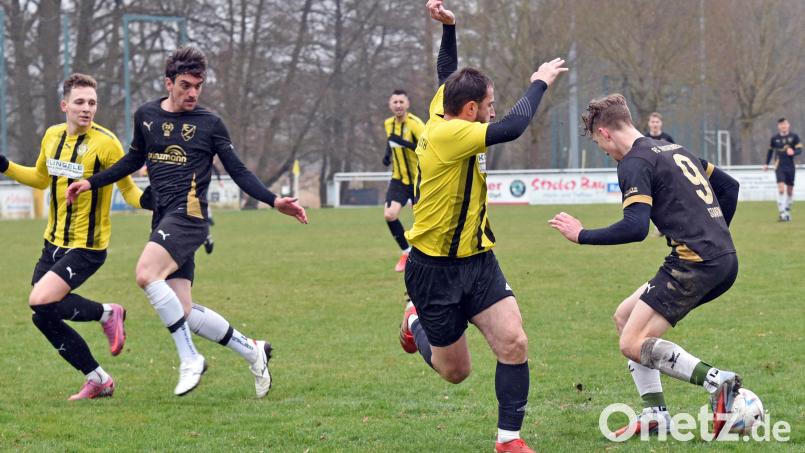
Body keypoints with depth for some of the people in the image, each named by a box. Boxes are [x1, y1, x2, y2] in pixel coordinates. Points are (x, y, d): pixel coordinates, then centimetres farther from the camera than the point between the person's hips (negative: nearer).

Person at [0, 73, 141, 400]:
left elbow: (128, 189, -9)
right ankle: (98, 380, 18)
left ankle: (107, 314, 2)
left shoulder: (105, 143, -15)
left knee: (41, 303, -22)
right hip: (54, 241, 7)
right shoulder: (52, 136, 5)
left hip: (87, 247, -7)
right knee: (44, 318, 5)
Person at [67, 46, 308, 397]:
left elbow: (238, 172, 5)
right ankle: (252, 351, 16)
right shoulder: (146, 116, 13)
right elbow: (134, 159, 29)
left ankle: (190, 359, -20)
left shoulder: (209, 123, 1)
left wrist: (275, 201, -6)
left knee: (146, 275, -28)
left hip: (189, 216, -6)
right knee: (183, 313, 0)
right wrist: (90, 183, 23)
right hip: (163, 219, 6)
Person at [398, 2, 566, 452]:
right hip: (436, 270, -8)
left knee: (514, 343, -12)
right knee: (455, 370, 9)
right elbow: (513, 127, -32)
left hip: (478, 262, 8)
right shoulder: (448, 135, -24)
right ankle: (416, 322, 42)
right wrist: (539, 83, -18)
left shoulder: (443, 115, 2)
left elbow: (447, 77, 22)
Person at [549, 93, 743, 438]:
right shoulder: (674, 150, 20)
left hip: (695, 264, -9)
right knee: (625, 315, 18)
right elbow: (729, 186, 24)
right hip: (724, 261, 9)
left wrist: (582, 235, -8)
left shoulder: (634, 163, -8)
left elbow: (635, 227, -20)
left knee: (633, 345, -8)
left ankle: (716, 381, -19)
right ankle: (655, 413, 11)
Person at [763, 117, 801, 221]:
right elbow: (770, 150, 17)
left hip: (790, 167, 1)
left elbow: (800, 150, -5)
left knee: (789, 190, 8)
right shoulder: (775, 138, 3)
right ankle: (782, 213, -19)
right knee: (781, 188, -17)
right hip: (779, 167, -1)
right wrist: (767, 164, 17)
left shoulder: (794, 137, 0)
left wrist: (793, 152, -26)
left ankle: (787, 212, 23)